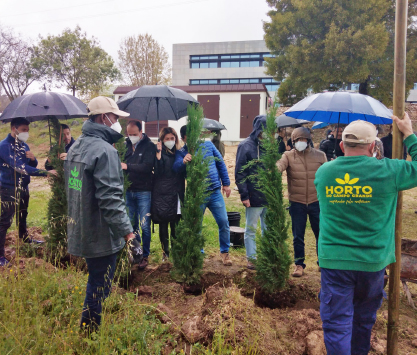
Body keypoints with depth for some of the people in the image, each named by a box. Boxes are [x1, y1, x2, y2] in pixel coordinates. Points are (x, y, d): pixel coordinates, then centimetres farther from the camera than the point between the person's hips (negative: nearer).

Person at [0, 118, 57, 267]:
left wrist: (32, 158, -12)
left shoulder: (23, 145, 8)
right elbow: (20, 167, -28)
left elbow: (32, 165, 13)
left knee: (23, 215, 24)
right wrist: (46, 173, -33)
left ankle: (25, 238, 45)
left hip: (23, 186, 8)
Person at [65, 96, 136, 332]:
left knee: (96, 280, 24)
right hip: (102, 234, -10)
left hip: (80, 230, 10)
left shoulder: (76, 147, 10)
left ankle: (88, 327, 40)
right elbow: (111, 197, -26)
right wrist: (126, 229, -20)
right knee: (100, 287, 4)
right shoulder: (104, 150, -21)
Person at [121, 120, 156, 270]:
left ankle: (145, 255, 17)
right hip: (129, 190, 4)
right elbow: (120, 162, 9)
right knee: (132, 224, 13)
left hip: (144, 191, -4)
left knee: (144, 226, 3)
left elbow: (147, 167, -19)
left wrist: (128, 166, -28)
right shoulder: (126, 145, 7)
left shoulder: (149, 146, -6)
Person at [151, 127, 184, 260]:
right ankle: (165, 251, 19)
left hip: (175, 194, 2)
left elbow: (183, 174, 13)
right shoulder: (160, 153, 1)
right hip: (161, 193, -2)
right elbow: (158, 172, -14)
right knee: (163, 224, 4)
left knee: (175, 224, 2)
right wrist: (158, 153, -19)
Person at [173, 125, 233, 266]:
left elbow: (221, 164, 10)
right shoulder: (181, 152, 1)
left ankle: (225, 251, 21)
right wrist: (183, 161, -42)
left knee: (223, 222, 2)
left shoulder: (208, 145, 5)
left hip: (215, 192, 1)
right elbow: (176, 167, -19)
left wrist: (226, 183, 8)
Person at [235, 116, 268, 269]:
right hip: (254, 197, -5)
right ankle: (251, 258, 21)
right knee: (251, 229, 8)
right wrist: (244, 195, -15)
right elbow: (239, 173, -10)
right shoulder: (246, 146, -8)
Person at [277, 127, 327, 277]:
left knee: (321, 233, 12)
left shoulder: (320, 155, 1)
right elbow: (280, 165, -23)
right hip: (296, 203, -1)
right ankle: (299, 264, 26)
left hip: (317, 202, 1)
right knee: (298, 236, 10)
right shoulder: (288, 156, -3)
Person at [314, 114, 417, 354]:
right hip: (372, 262, 1)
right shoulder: (387, 171, -10)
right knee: (364, 318, 23)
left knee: (336, 322, 6)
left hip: (333, 260, 0)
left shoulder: (323, 172, -3)